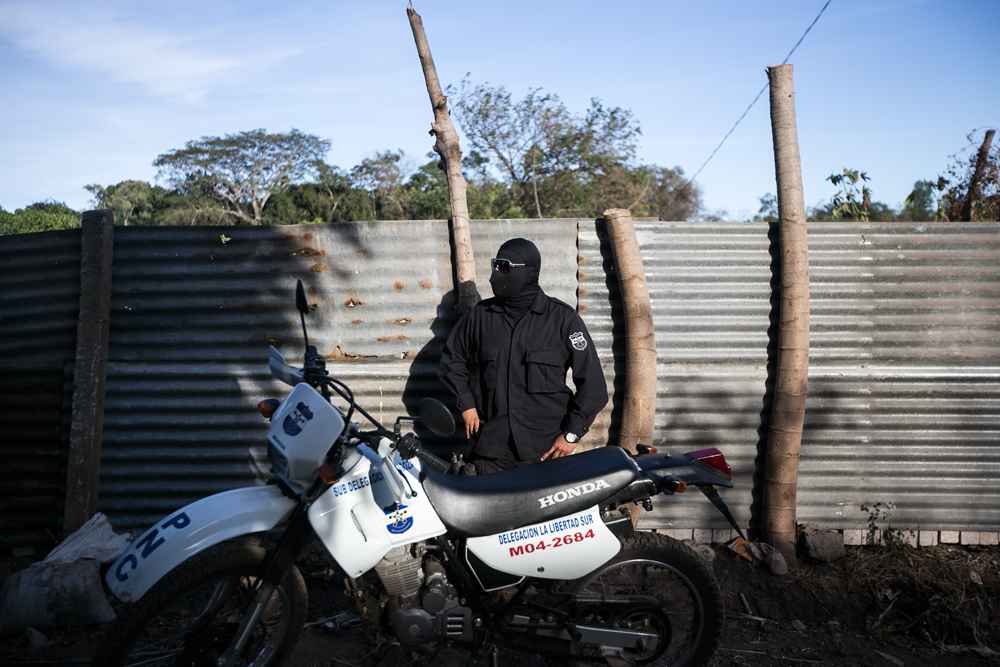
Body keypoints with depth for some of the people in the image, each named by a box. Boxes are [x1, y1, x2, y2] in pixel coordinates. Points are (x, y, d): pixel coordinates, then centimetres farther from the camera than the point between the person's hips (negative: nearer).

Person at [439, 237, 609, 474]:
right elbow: (452, 358, 21)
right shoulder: (480, 315, 6)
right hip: (491, 446, 3)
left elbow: (592, 382, -2)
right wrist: (466, 404, 9)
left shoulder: (562, 317, -3)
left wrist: (572, 434, -6)